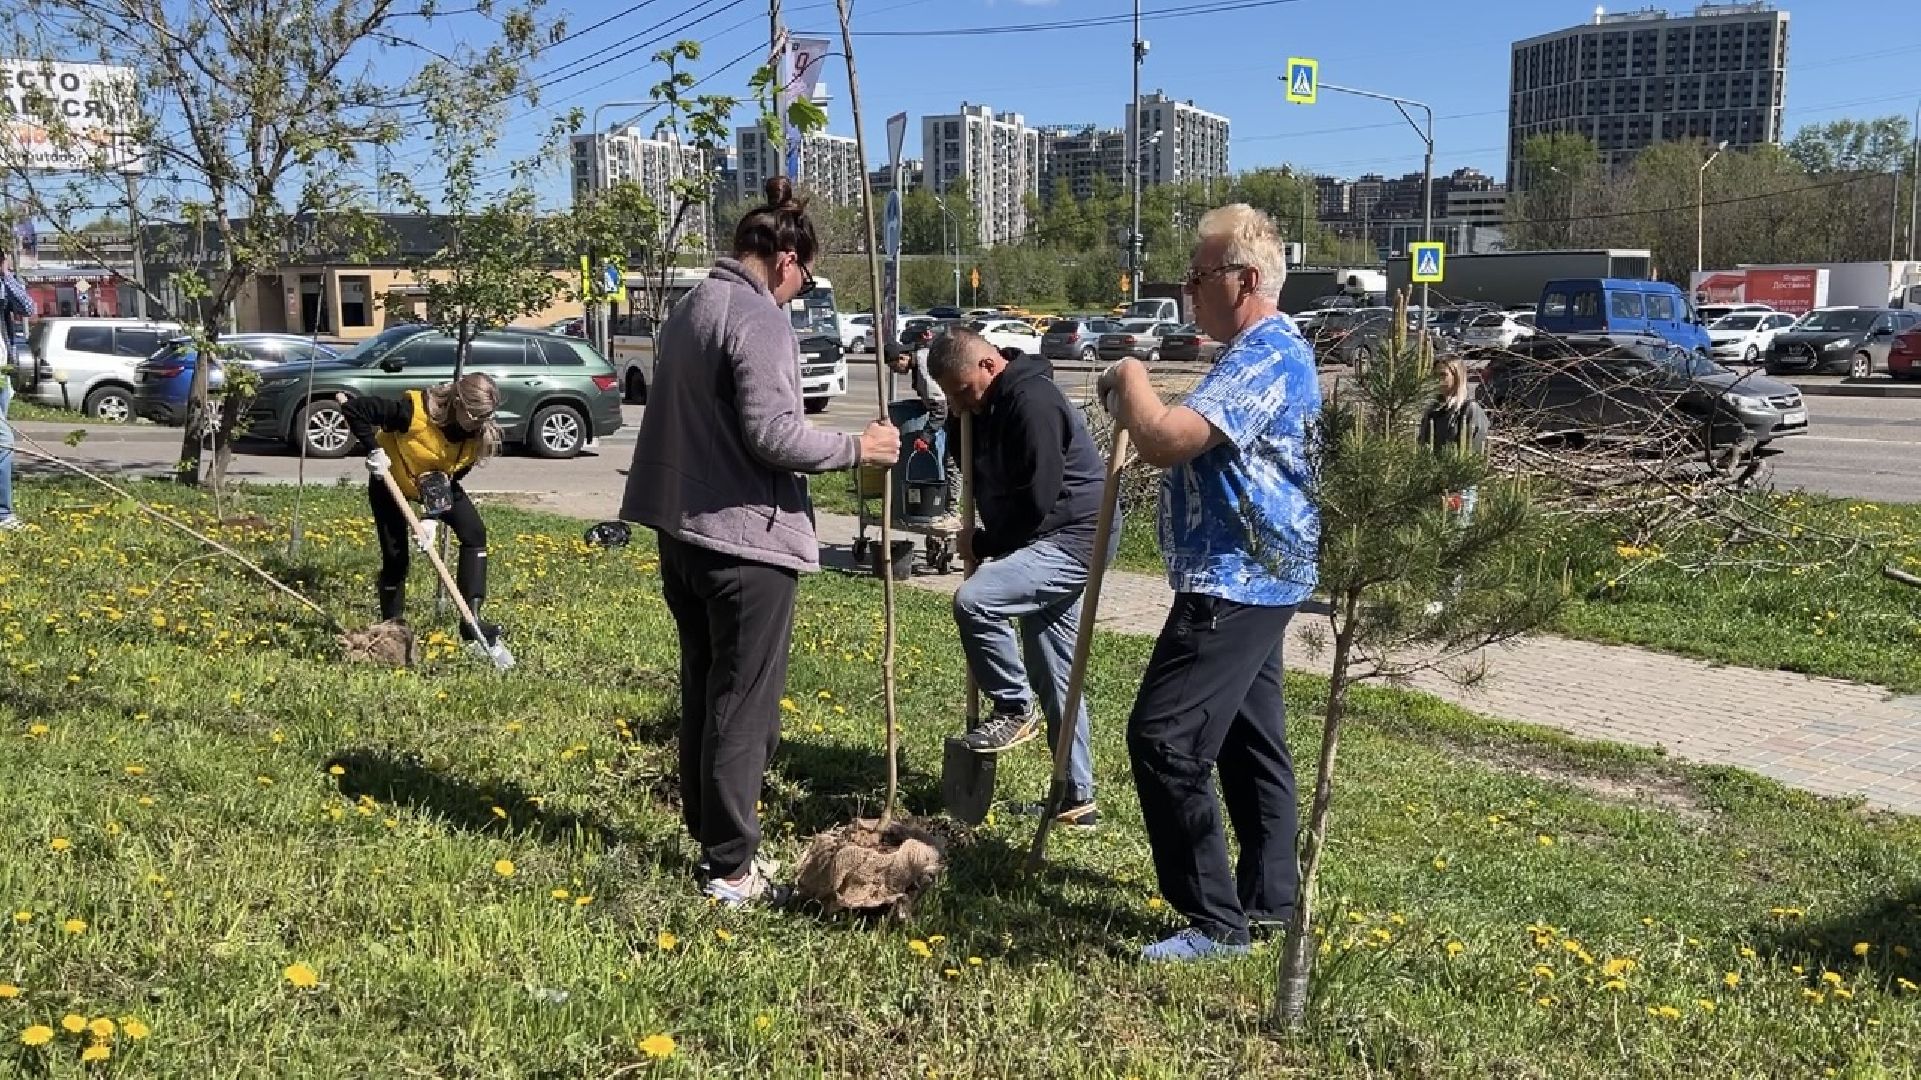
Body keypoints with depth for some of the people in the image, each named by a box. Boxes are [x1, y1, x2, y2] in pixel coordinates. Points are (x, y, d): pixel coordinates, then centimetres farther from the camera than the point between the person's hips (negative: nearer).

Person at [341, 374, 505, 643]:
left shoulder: (479, 434, -23)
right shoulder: (414, 410, -37)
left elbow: (453, 478, -18)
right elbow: (354, 409, -33)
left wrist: (431, 516, -29)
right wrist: (374, 450, -36)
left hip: (436, 485, 4)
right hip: (391, 479, -4)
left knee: (475, 532, -13)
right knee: (395, 554, -6)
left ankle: (471, 618, -13)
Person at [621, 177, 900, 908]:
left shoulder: (690, 308, 14)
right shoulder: (760, 321, -15)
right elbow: (772, 434, -22)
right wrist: (856, 448, -10)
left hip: (682, 528, 10)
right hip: (746, 539, -9)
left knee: (703, 692, 17)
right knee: (743, 707, -1)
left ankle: (710, 837, 28)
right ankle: (731, 867, 5)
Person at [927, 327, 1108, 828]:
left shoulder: (1032, 402, -20)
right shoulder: (992, 407, 11)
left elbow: (1037, 503, -23)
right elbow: (988, 482, 24)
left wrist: (982, 543, -11)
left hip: (1069, 542, -10)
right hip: (1049, 546, 10)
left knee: (973, 600, -27)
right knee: (1054, 678, 13)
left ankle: (1014, 709, -7)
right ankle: (1077, 796, 22)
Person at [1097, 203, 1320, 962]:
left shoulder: (1265, 358, -19)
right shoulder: (1267, 352, 17)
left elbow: (1165, 442, -31)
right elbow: (1197, 441, 28)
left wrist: (1130, 378, -11)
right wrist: (1141, 408, 9)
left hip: (1234, 585, -11)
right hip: (1253, 578, 11)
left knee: (1164, 738, -11)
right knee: (1248, 737, 16)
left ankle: (1217, 921, -4)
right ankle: (1270, 895, 26)